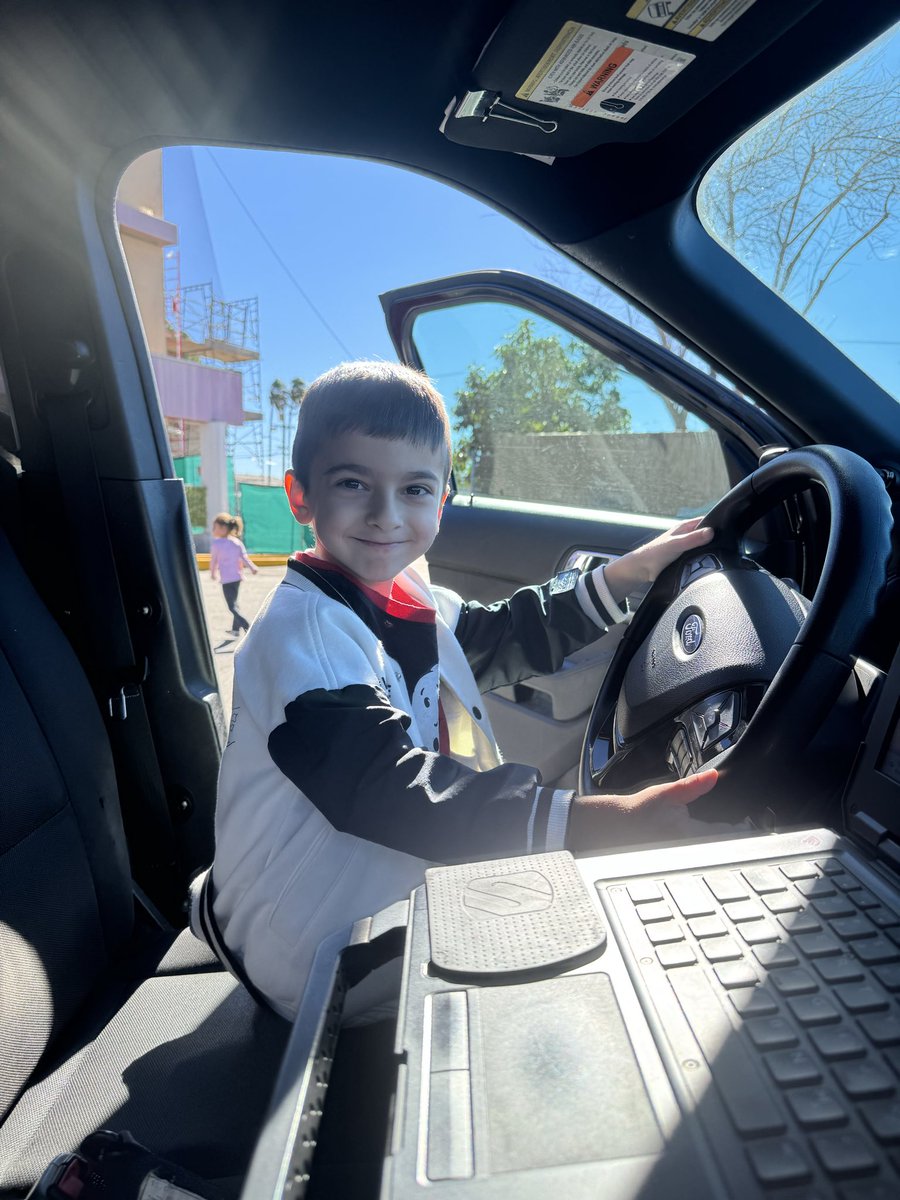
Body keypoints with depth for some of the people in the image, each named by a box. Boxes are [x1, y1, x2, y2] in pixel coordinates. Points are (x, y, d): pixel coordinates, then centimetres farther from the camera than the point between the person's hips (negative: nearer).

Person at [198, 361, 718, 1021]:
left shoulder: (411, 602, 2)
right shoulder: (300, 628, -26)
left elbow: (509, 636, 15)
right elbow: (384, 788, -37)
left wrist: (627, 573, 7)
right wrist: (587, 821, -47)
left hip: (407, 893, 8)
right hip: (322, 963, -8)